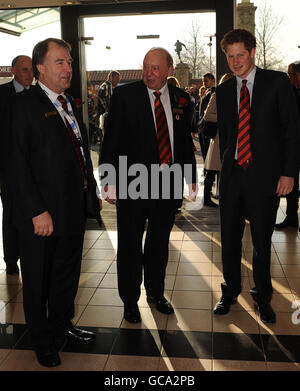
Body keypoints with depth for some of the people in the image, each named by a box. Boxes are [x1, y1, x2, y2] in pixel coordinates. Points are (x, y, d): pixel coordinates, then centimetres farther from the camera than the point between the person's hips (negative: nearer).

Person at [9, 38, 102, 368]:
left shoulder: (68, 104, 13)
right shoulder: (25, 103, -11)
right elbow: (19, 163, -17)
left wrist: (92, 194, 13)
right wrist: (37, 211, -21)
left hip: (75, 209, 7)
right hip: (42, 215, -7)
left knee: (67, 275, 21)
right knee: (38, 281, 11)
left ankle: (62, 326, 42)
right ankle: (42, 341, 31)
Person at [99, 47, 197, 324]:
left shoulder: (181, 99, 6)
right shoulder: (124, 95, -5)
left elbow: (185, 140, 13)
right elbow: (112, 139, -7)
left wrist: (191, 176, 10)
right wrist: (109, 179, -12)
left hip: (168, 182, 3)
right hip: (132, 183, -3)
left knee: (160, 243, 17)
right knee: (130, 245, 9)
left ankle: (156, 293, 37)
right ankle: (130, 300, 27)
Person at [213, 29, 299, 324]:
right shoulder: (224, 90, 10)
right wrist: (226, 165, 7)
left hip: (265, 175, -3)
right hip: (232, 175, 3)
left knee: (262, 240, 8)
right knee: (230, 238, 10)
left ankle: (262, 297, 28)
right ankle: (230, 291, 31)